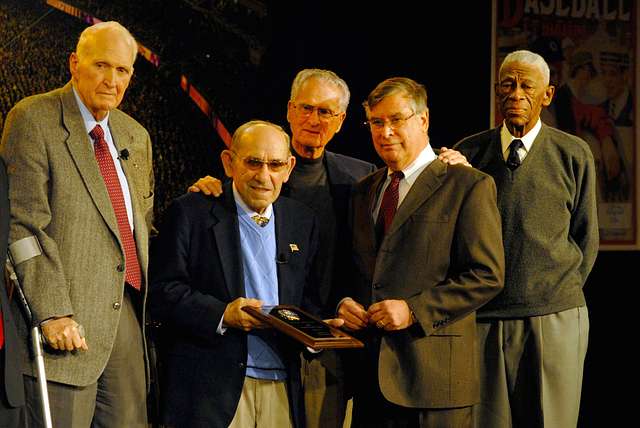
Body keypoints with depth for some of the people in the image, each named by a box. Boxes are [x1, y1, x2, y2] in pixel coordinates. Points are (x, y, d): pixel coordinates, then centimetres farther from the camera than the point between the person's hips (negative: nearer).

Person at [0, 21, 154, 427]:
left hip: (129, 313, 7)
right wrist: (53, 313, -19)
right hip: (69, 319, -6)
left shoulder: (136, 136, 18)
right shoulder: (33, 119, -5)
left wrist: (148, 302, 13)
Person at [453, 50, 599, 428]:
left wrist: (560, 299, 7)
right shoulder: (468, 153, 6)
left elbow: (586, 238, 9)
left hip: (553, 321, -1)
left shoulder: (574, 155, 3)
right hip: (481, 321, 1)